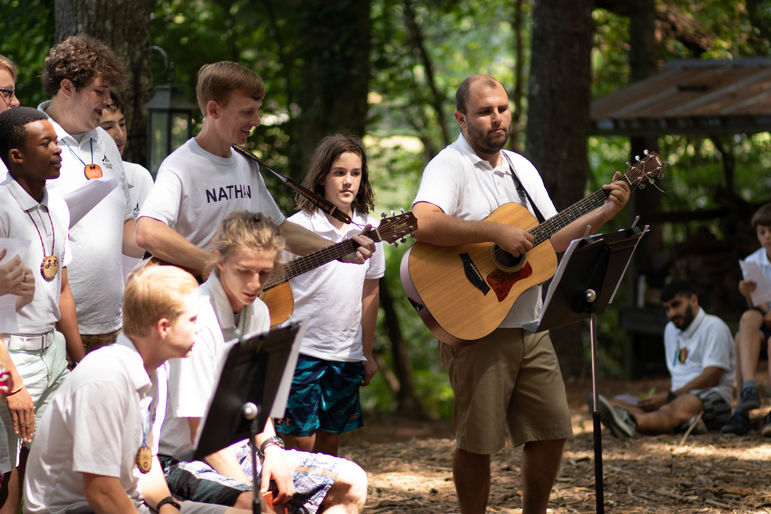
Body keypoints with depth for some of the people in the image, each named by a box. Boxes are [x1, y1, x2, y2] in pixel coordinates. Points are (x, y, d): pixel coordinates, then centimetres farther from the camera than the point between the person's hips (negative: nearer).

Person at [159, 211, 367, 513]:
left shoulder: (258, 313, 7)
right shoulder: (198, 321, -20)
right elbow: (200, 433, -20)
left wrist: (271, 448, -1)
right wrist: (252, 489, -22)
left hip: (237, 451, 9)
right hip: (183, 462, -9)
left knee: (352, 483, 3)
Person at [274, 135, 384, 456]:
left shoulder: (368, 229, 7)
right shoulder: (299, 225, -7)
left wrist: (367, 354, 16)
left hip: (346, 354, 4)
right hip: (301, 348, -4)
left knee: (329, 444, 10)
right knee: (301, 443, -5)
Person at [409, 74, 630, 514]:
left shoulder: (521, 168, 16)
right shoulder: (450, 166, -9)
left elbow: (553, 239, 19)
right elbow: (424, 225, -29)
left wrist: (604, 213, 7)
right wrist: (496, 233, -27)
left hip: (529, 325, 7)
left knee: (552, 429, 8)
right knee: (477, 441, -2)